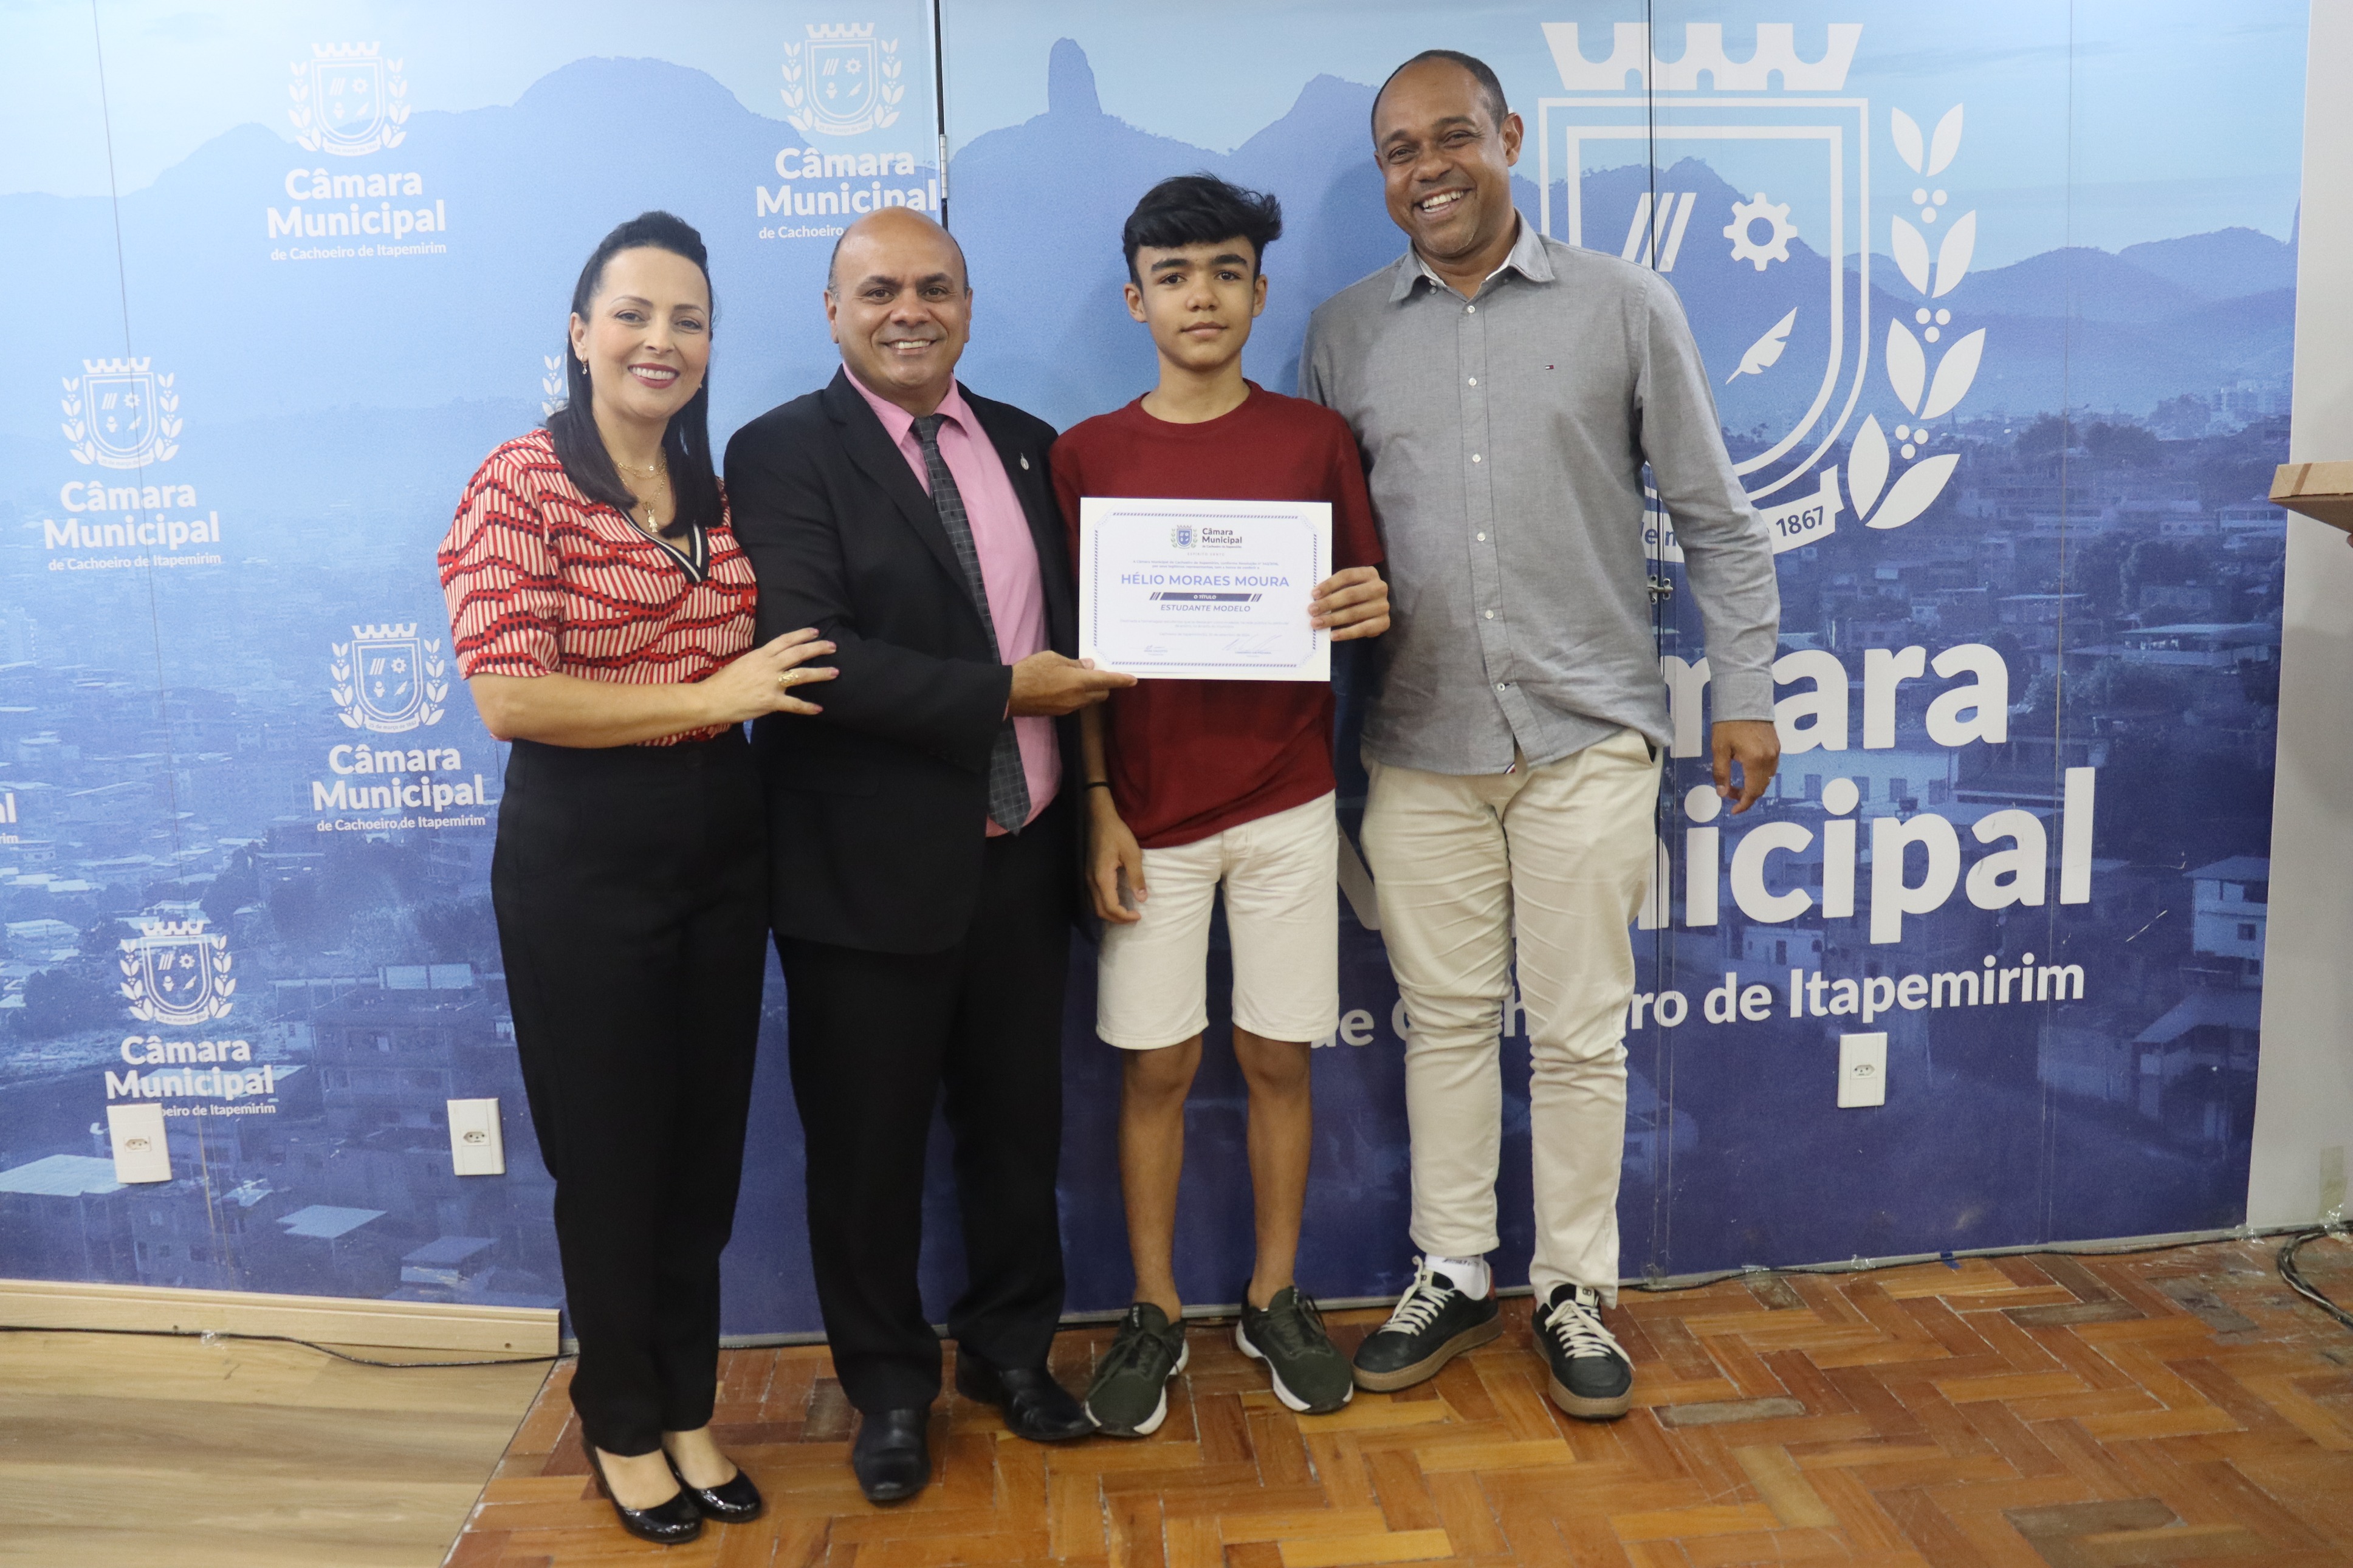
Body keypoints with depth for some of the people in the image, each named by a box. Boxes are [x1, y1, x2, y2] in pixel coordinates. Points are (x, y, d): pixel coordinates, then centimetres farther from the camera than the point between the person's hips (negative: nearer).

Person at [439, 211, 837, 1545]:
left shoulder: (721, 489, 8)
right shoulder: (521, 485, -10)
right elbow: (509, 697, -19)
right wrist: (710, 695, -17)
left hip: (719, 843, 5)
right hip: (583, 855, -5)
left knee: (707, 1145, 14)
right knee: (610, 1155, 10)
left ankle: (687, 1410, 34)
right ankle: (622, 1425, 32)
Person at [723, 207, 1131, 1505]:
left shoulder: (1024, 445, 10)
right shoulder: (780, 453, -8)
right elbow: (809, 652, -21)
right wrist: (1005, 693, -19)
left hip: (1021, 856, 5)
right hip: (872, 865, -4)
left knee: (1018, 1125, 17)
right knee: (870, 1144, 11)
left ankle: (1011, 1349, 39)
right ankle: (889, 1384, 32)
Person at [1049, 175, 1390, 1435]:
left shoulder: (1316, 438, 4)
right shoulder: (1087, 455, 2)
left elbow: (1362, 597, 9)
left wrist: (1374, 609, -15)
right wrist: (1098, 810, -5)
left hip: (1285, 801, 1)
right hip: (1150, 813, 0)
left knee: (1276, 1057, 8)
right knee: (1155, 1066, 5)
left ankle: (1274, 1299, 24)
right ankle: (1153, 1315, 21)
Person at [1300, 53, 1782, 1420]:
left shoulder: (1623, 305, 1)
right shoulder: (1344, 335, 7)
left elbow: (1716, 517, 3)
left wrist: (1748, 691, 1)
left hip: (1588, 737, -2)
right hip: (1420, 744, 2)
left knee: (1580, 1030, 6)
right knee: (1446, 1020, 11)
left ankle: (1577, 1294, 22)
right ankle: (1452, 1279, 26)